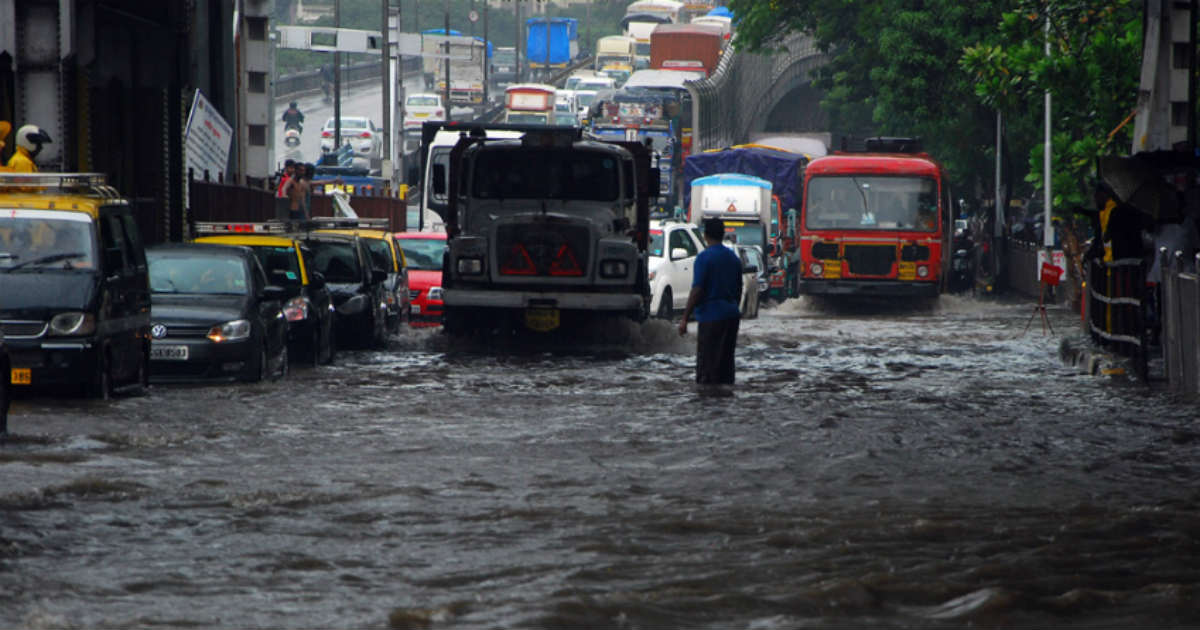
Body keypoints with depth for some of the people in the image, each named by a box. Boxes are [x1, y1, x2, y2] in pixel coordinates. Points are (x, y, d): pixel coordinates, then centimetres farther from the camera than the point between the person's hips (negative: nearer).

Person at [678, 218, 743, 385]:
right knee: (726, 363, 11)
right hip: (731, 315, 7)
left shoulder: (704, 258, -11)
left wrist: (684, 318, -12)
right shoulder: (733, 257, 12)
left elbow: (697, 291, -15)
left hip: (711, 316, -7)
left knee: (707, 364, -5)